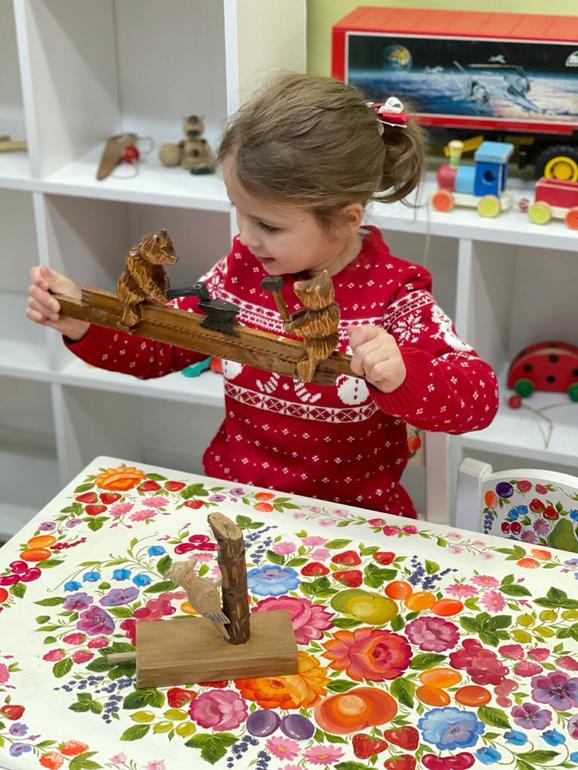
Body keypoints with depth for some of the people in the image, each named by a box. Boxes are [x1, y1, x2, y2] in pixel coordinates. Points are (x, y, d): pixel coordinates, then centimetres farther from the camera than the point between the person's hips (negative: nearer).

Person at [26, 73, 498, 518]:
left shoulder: (393, 295, -13)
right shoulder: (242, 267, 0)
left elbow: (480, 397, -23)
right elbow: (160, 346, 11)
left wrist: (401, 377, -43)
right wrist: (83, 324, -8)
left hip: (349, 516, -3)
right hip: (231, 497, 4)